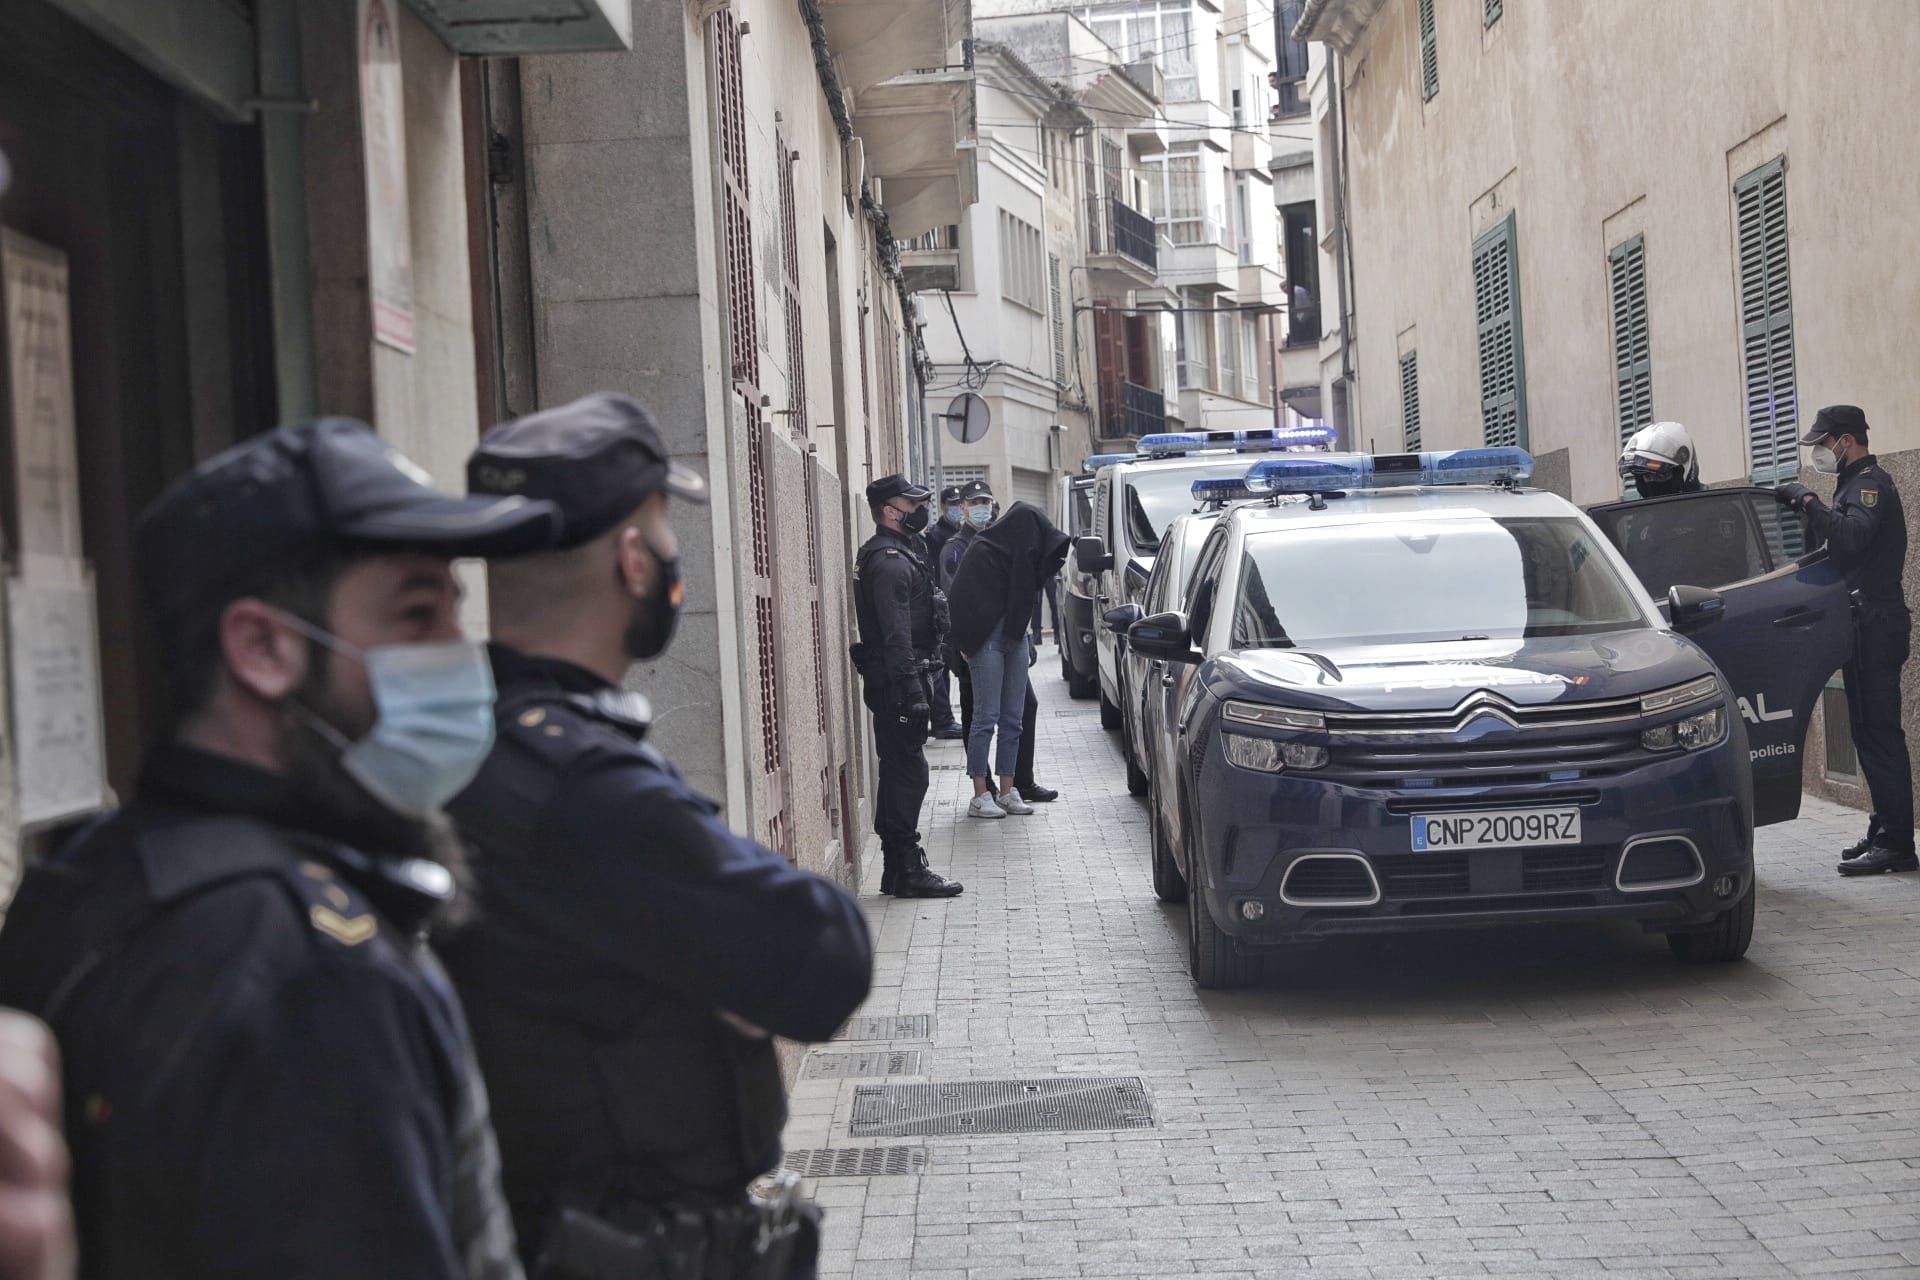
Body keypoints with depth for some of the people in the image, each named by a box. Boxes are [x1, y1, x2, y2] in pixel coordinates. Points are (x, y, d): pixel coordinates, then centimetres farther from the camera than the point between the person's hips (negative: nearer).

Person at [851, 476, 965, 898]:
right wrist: (911, 689, -25)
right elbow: (896, 634, -22)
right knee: (908, 771, -9)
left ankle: (896, 869, 18)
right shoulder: (890, 561, -15)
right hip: (895, 680, -11)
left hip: (890, 682, 11)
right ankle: (907, 869, -7)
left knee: (899, 771, 13)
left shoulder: (894, 554, 19)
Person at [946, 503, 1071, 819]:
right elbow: (965, 600, -16)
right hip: (989, 639, -7)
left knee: (1013, 718, 7)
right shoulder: (982, 553, -13)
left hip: (1016, 639, 7)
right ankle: (980, 796, -3)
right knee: (986, 718, -6)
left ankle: (1007, 791, 13)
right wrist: (967, 645, -17)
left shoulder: (1021, 554, 9)